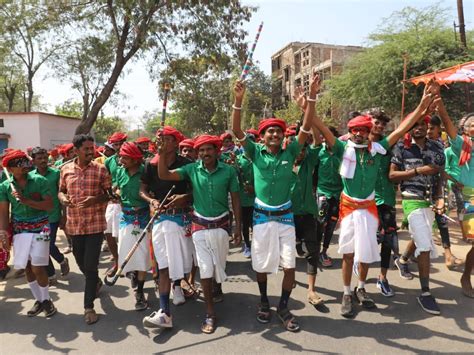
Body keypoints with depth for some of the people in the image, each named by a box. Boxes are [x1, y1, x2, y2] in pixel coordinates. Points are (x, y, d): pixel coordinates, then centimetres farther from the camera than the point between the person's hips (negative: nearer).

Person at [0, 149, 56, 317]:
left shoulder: (39, 180, -9)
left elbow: (50, 205, -12)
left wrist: (26, 200, -20)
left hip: (40, 228, -3)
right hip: (19, 230, 3)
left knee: (37, 267, -5)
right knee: (27, 267, 10)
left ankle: (46, 299, 18)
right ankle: (38, 300, 28)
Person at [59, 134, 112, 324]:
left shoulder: (100, 169, -6)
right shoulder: (66, 169, 2)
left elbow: (109, 193, -2)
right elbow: (61, 190, 13)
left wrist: (95, 199, -20)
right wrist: (62, 198, -10)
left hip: (95, 223, -4)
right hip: (74, 223, 4)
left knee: (90, 265, -3)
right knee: (81, 262, 19)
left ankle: (88, 306, 11)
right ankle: (96, 282, 49)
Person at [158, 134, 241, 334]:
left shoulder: (229, 171, -7)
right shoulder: (192, 169, -5)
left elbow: (235, 199, -1)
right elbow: (164, 175, -9)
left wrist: (238, 227, -1)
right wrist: (162, 154, -23)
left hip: (221, 224, 0)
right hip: (200, 225, 0)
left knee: (219, 264, 13)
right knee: (205, 268, 1)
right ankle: (210, 313, 12)